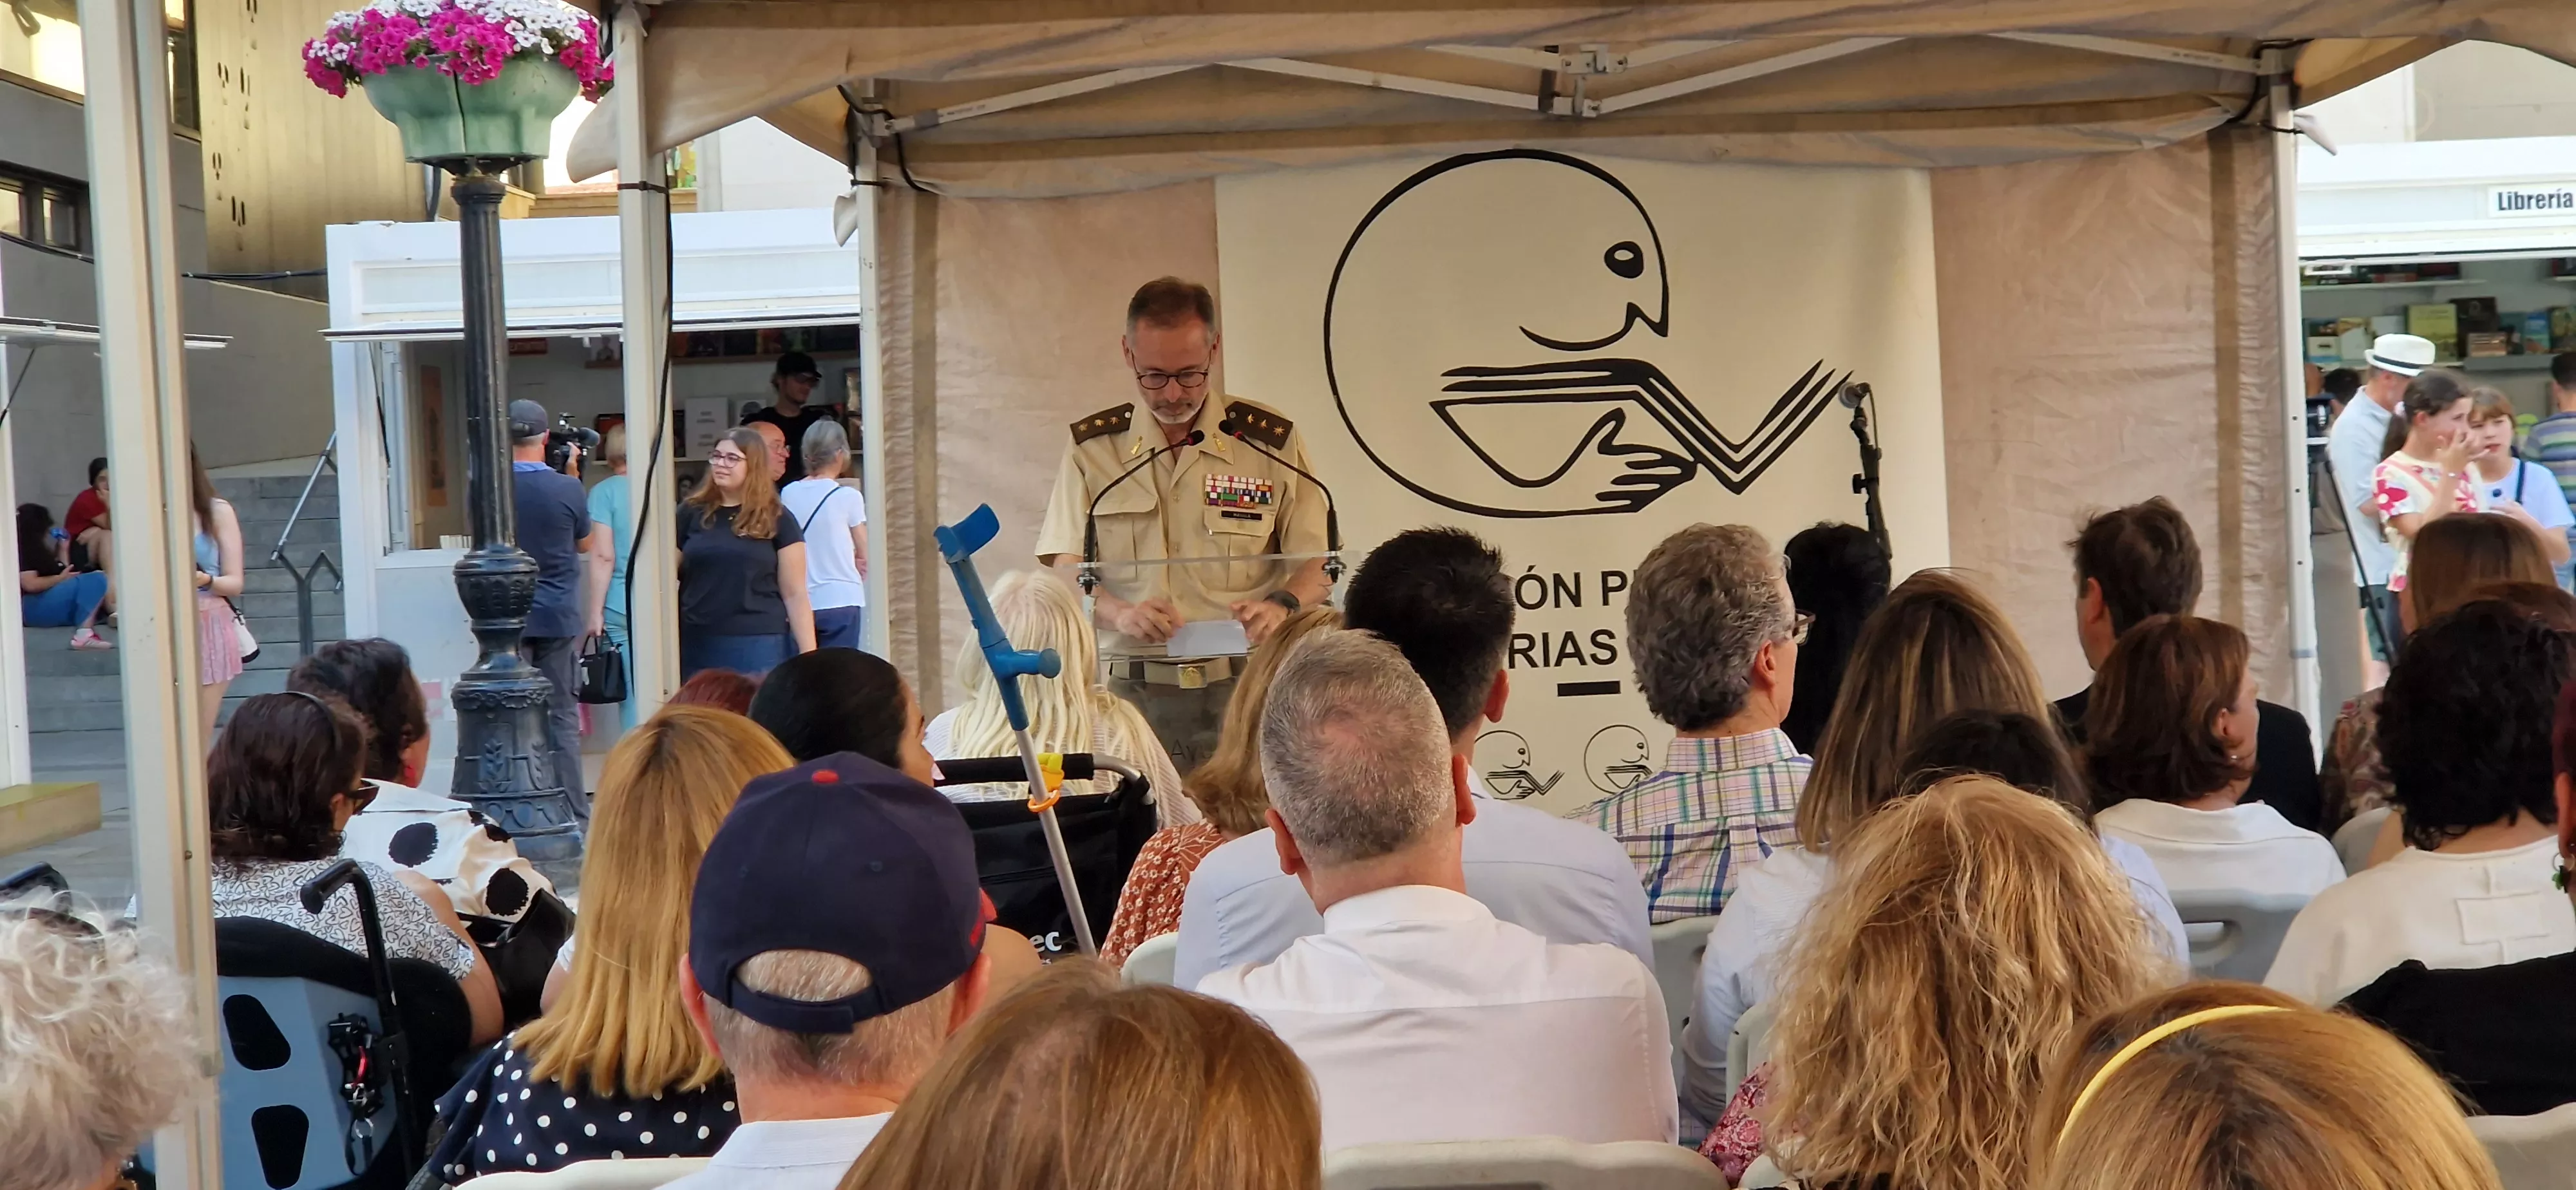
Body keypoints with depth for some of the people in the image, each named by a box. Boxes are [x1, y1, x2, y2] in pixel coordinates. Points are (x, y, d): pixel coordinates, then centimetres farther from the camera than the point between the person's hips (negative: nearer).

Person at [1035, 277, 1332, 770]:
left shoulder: (1272, 441, 7)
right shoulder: (1092, 447, 10)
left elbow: (1318, 565, 8)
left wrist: (1281, 605, -13)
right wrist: (1117, 612, -14)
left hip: (1244, 691, 0)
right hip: (1134, 692, 1)